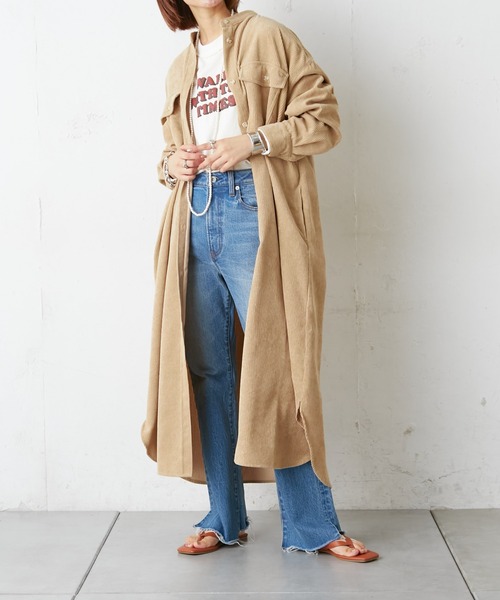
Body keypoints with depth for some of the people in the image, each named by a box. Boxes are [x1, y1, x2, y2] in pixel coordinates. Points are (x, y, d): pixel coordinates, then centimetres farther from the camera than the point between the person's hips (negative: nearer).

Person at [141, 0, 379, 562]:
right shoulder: (180, 68, 20)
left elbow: (323, 119, -2)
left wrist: (253, 141, -14)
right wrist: (170, 164, 6)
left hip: (256, 212, -5)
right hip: (197, 215, 5)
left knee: (274, 362, -7)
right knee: (207, 368, 4)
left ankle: (311, 526, 3)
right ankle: (224, 520, 15)